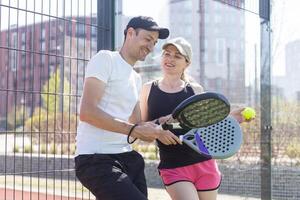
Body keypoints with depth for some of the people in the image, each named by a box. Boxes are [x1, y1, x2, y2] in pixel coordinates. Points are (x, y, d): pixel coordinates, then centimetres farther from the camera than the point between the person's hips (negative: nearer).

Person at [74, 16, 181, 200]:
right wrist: (133, 129, -22)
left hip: (127, 157, 9)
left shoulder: (136, 79, 21)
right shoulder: (105, 59, -5)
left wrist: (158, 133, 0)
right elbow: (87, 112, -18)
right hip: (97, 159, -8)